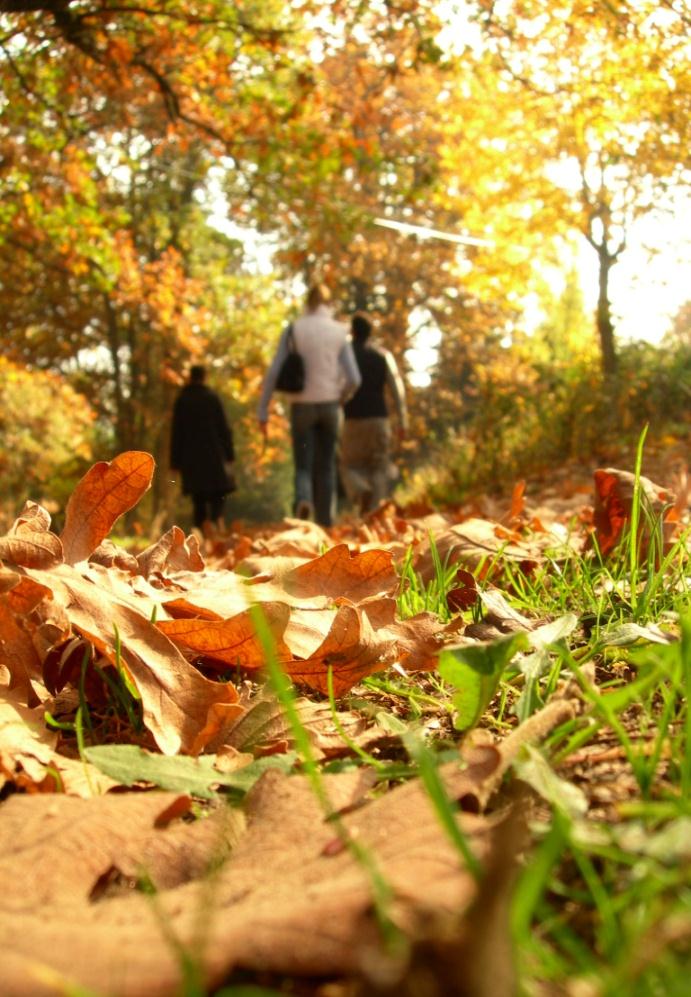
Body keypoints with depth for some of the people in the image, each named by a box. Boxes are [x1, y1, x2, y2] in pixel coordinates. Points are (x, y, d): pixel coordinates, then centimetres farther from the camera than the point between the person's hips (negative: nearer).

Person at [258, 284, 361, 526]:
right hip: (329, 404, 1)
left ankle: (303, 500, -26)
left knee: (303, 466, 5)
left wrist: (263, 411, -3)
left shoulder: (293, 330, -1)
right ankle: (325, 521, 10)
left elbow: (274, 372, -7)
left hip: (302, 405, -1)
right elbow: (353, 378, -3)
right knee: (326, 466, 12)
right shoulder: (339, 332, 1)